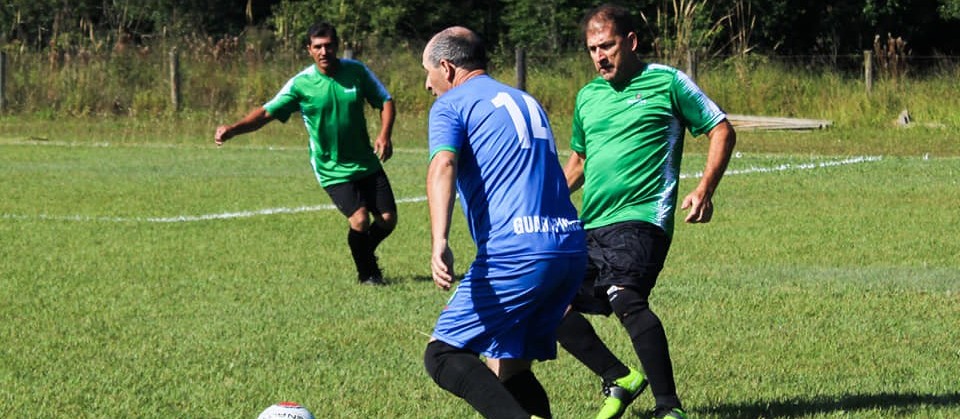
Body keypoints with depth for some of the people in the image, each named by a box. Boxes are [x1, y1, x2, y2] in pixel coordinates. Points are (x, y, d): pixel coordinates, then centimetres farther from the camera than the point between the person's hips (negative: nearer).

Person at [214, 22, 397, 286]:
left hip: (367, 163, 4)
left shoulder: (356, 71, -5)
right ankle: (366, 273, 7)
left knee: (387, 219, 3)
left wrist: (384, 135, -12)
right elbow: (267, 112, -18)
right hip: (332, 170, -4)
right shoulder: (300, 84, -13)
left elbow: (385, 102, 6)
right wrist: (233, 129, -34)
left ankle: (364, 252, 36)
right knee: (359, 219, -20)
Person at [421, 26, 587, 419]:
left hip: (516, 252, -8)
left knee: (443, 354, -2)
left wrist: (439, 243, -30)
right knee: (510, 369, 15)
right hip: (572, 249, 8)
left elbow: (443, 166, -15)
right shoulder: (527, 102, 28)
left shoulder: (451, 104, 4)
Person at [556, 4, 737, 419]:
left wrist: (704, 190, -10)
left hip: (641, 218, -8)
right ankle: (620, 379, 16)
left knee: (625, 297, -29)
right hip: (589, 227, 8)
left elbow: (722, 131, 3)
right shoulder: (587, 96, 19)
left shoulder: (667, 82, 1)